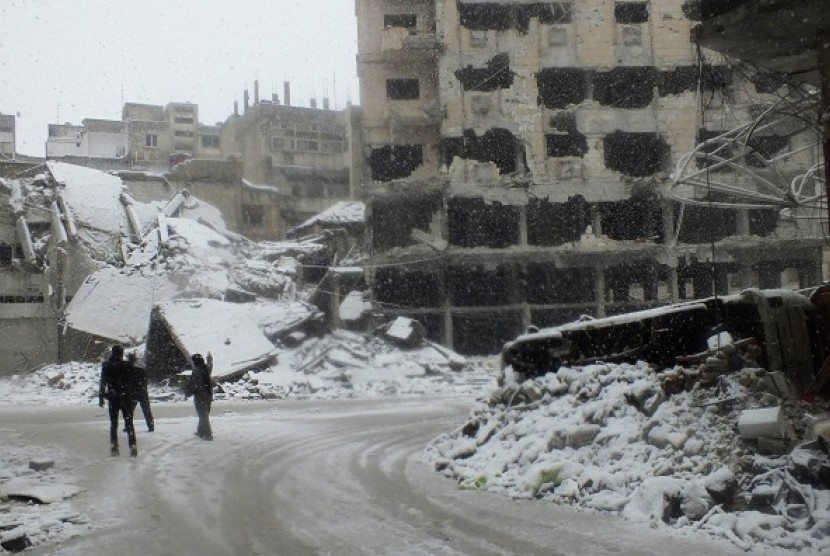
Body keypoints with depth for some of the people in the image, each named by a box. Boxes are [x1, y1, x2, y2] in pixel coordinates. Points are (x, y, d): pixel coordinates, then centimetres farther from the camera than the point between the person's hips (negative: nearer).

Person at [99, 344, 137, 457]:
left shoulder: (106, 365, 0)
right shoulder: (126, 365, -6)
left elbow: (103, 382, 1)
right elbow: (131, 382, -4)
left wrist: (101, 398, 6)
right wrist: (133, 398, 5)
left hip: (112, 398, 2)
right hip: (125, 397, -1)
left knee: (113, 423, 12)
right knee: (129, 423, 3)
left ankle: (114, 446, 6)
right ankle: (132, 446, -5)